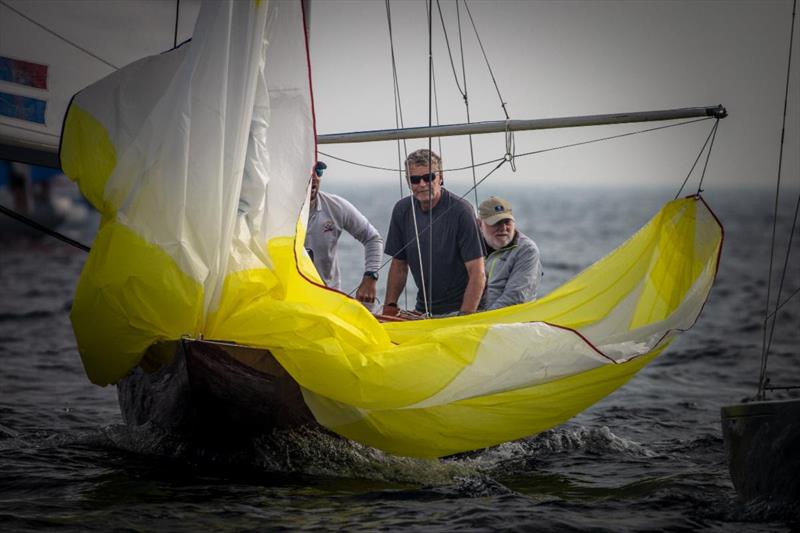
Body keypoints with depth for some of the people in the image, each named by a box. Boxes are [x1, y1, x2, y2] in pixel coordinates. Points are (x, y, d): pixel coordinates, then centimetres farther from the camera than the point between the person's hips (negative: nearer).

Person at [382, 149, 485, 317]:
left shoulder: (461, 210, -13)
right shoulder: (402, 210, 4)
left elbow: (478, 275, -14)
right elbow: (399, 266, 14)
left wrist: (464, 317, -21)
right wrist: (389, 307, 2)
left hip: (459, 309, -5)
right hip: (422, 310, 5)